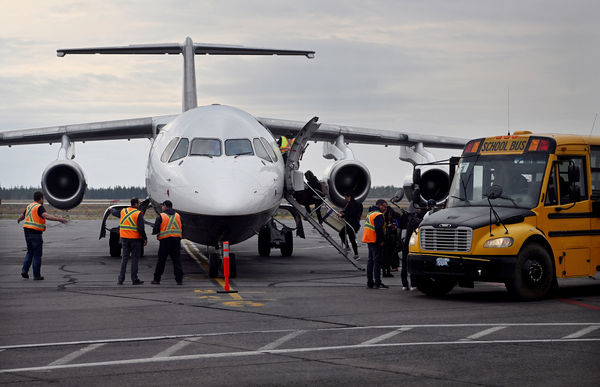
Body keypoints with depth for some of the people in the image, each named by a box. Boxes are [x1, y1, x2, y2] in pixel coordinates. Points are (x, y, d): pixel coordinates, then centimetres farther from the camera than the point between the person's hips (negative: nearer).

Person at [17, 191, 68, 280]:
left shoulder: (29, 207, 14)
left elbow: (22, 216, 33)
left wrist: (19, 219, 57)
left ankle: (24, 270, 7)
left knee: (30, 252, 21)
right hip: (36, 233, -7)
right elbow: (46, 216, -30)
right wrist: (58, 219, -39)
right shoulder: (39, 207, -10)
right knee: (37, 255, 1)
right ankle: (36, 275, 4)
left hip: (27, 232, 7)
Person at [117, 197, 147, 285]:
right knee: (134, 258, 3)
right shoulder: (138, 214, -13)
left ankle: (121, 279, 9)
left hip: (124, 238, 5)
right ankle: (134, 279, 5)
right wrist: (145, 238, -8)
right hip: (135, 239, -5)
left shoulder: (123, 211, 4)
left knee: (124, 258, 11)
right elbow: (141, 228, -17)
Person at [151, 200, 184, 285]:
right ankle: (179, 279, -4)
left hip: (165, 240, -3)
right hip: (176, 239, 3)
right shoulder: (178, 216, 11)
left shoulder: (161, 216, -3)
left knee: (161, 260, 5)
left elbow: (155, 230, -6)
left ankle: (157, 279, 10)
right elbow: (182, 229, 9)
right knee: (176, 260, 3)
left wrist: (155, 233, 15)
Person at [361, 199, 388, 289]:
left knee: (371, 261, 13)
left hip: (369, 241, 10)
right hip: (375, 241, -10)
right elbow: (378, 229, -22)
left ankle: (370, 282, 16)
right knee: (377, 261, -9)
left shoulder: (370, 213, 18)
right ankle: (377, 283, -10)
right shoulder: (378, 215, -15)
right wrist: (381, 240, -16)